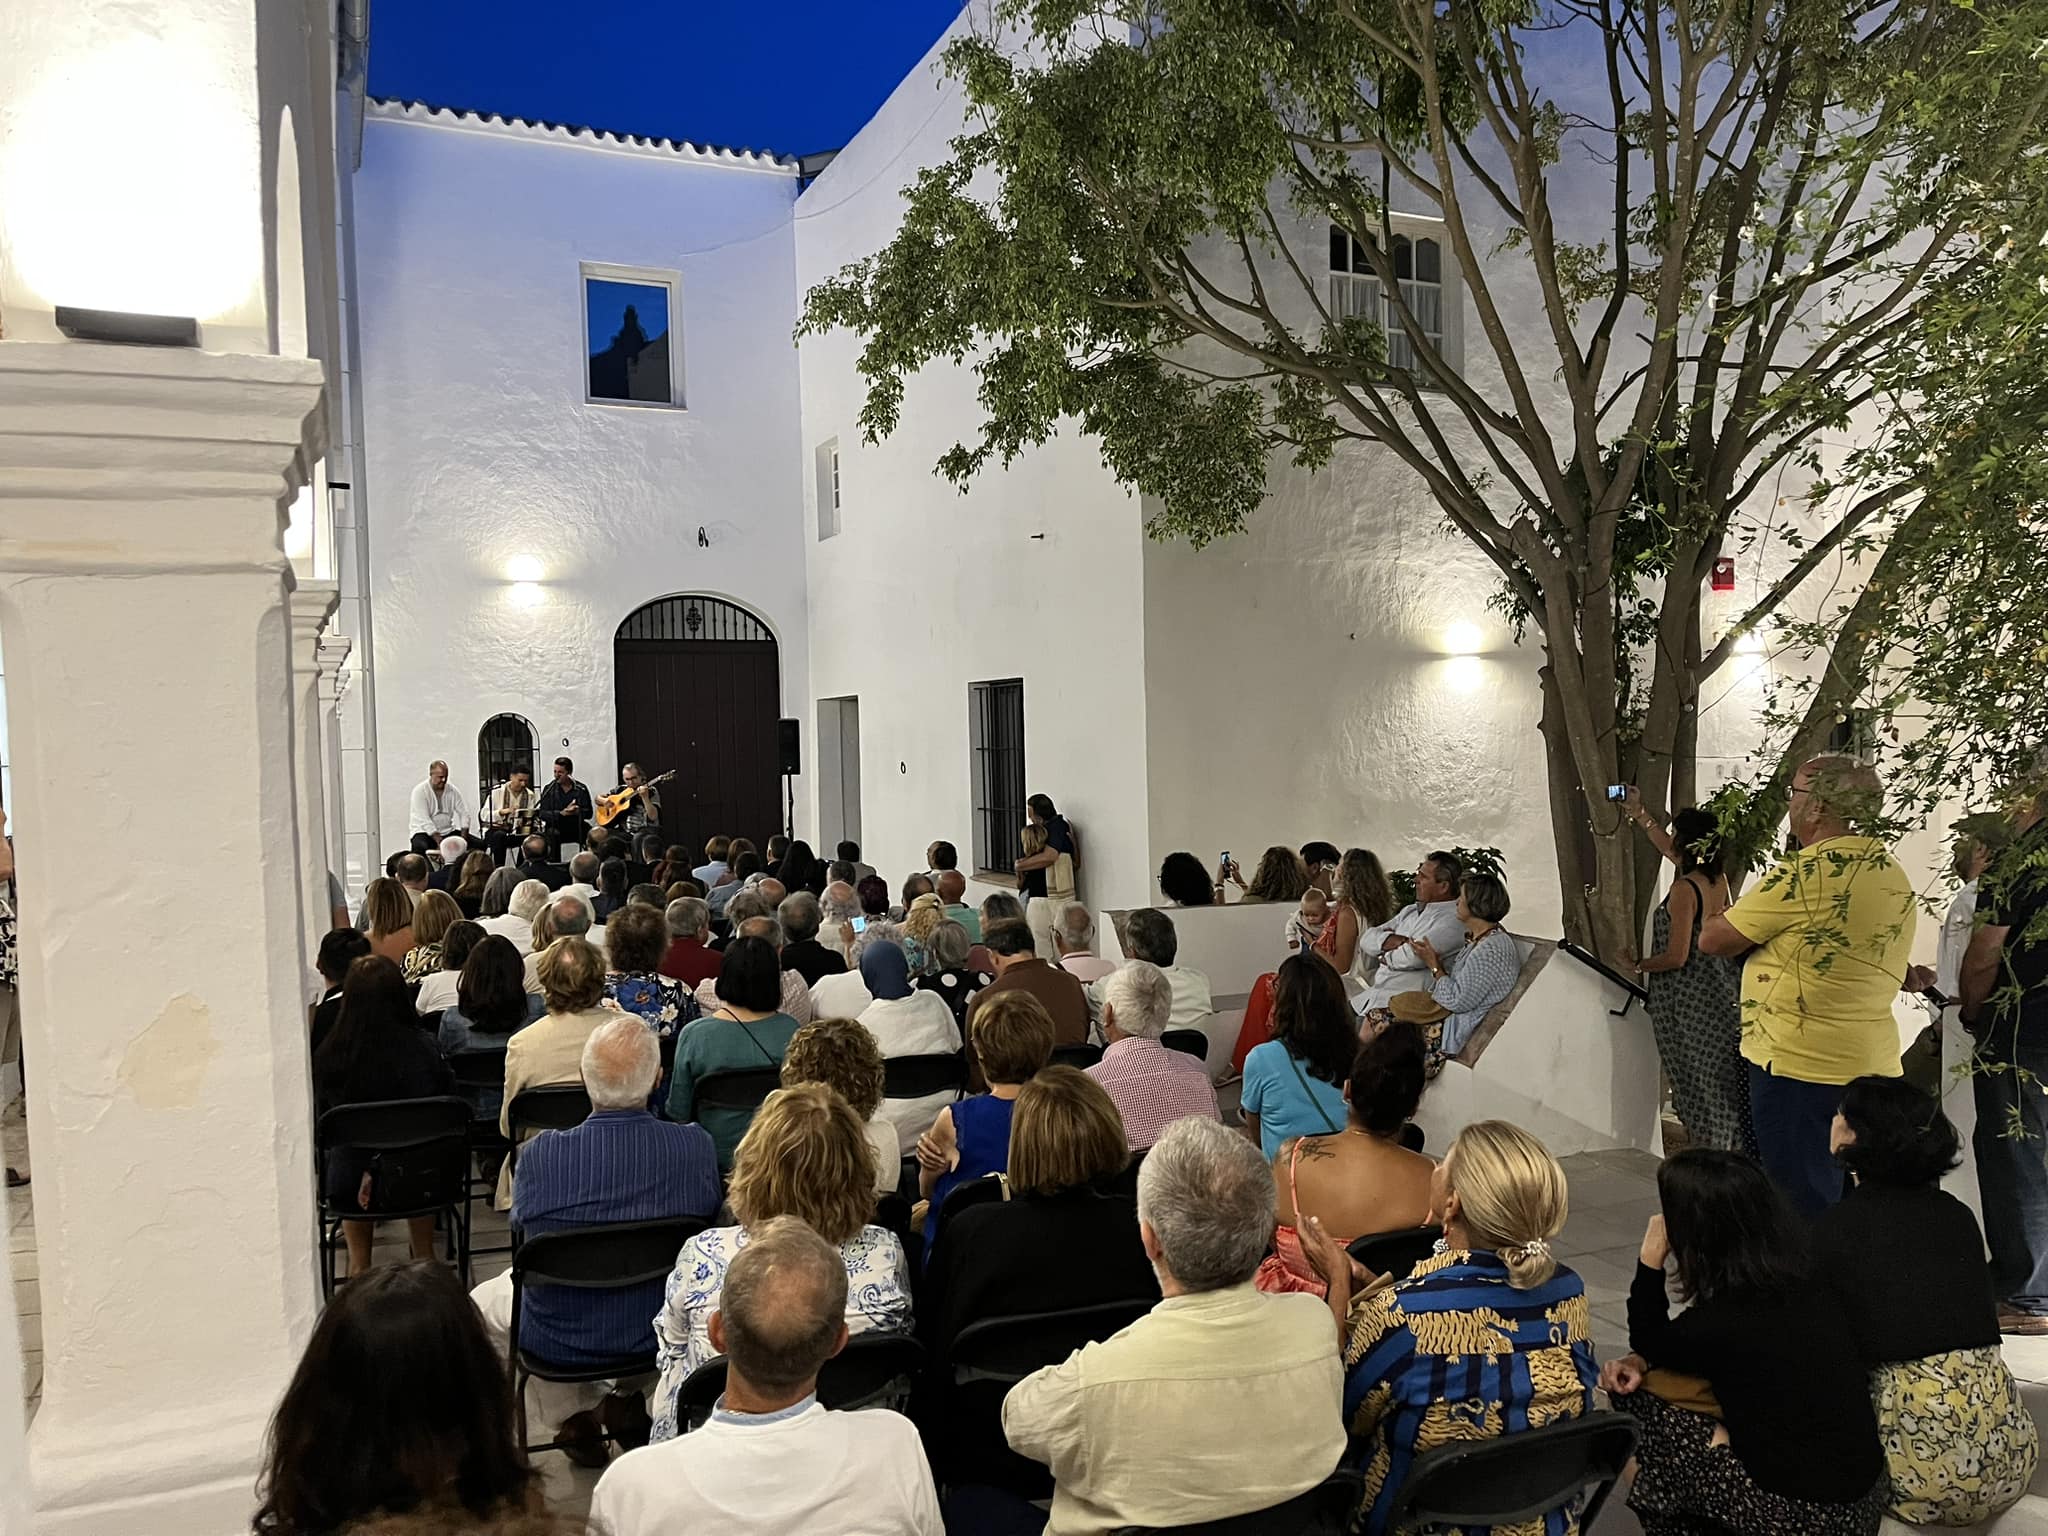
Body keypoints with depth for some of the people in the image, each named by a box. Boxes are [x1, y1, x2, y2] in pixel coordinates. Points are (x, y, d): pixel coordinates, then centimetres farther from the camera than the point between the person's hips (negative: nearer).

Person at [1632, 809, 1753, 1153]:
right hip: (1722, 992, 8)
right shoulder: (1719, 879, 2)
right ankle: (1733, 1149, 22)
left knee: (1698, 1083, 1)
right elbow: (1676, 854, 22)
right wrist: (1643, 818, 30)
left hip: (1689, 1000, -8)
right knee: (1724, 1079, 14)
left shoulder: (1684, 889, -21)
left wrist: (1638, 965, -4)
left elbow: (1676, 957, -21)